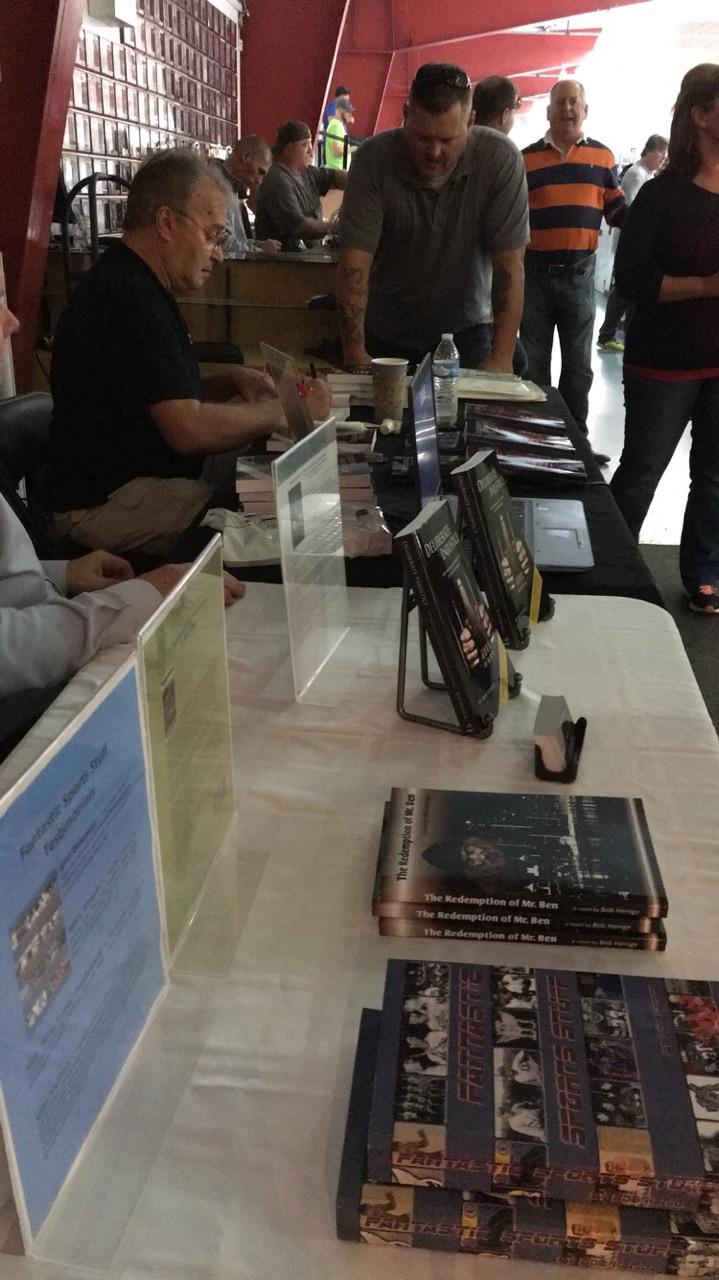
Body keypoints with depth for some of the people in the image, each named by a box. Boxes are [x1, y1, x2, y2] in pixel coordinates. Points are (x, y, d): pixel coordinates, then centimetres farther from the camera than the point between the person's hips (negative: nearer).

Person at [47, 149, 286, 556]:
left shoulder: (127, 282, 15)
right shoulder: (130, 300, -20)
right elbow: (190, 429, -27)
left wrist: (231, 380, 6)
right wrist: (278, 412, -12)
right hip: (108, 504, -11)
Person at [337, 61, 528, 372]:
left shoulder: (500, 159, -16)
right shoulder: (373, 159, -16)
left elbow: (509, 263, -18)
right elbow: (355, 261, -21)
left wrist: (502, 359, -26)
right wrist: (355, 354, -31)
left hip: (466, 331, 0)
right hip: (386, 336, 0)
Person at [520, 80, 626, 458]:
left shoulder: (602, 157, 6)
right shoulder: (526, 159, 3)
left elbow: (618, 211, 9)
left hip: (579, 273, 1)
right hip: (535, 272, -1)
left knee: (578, 364, 8)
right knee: (533, 363, 6)